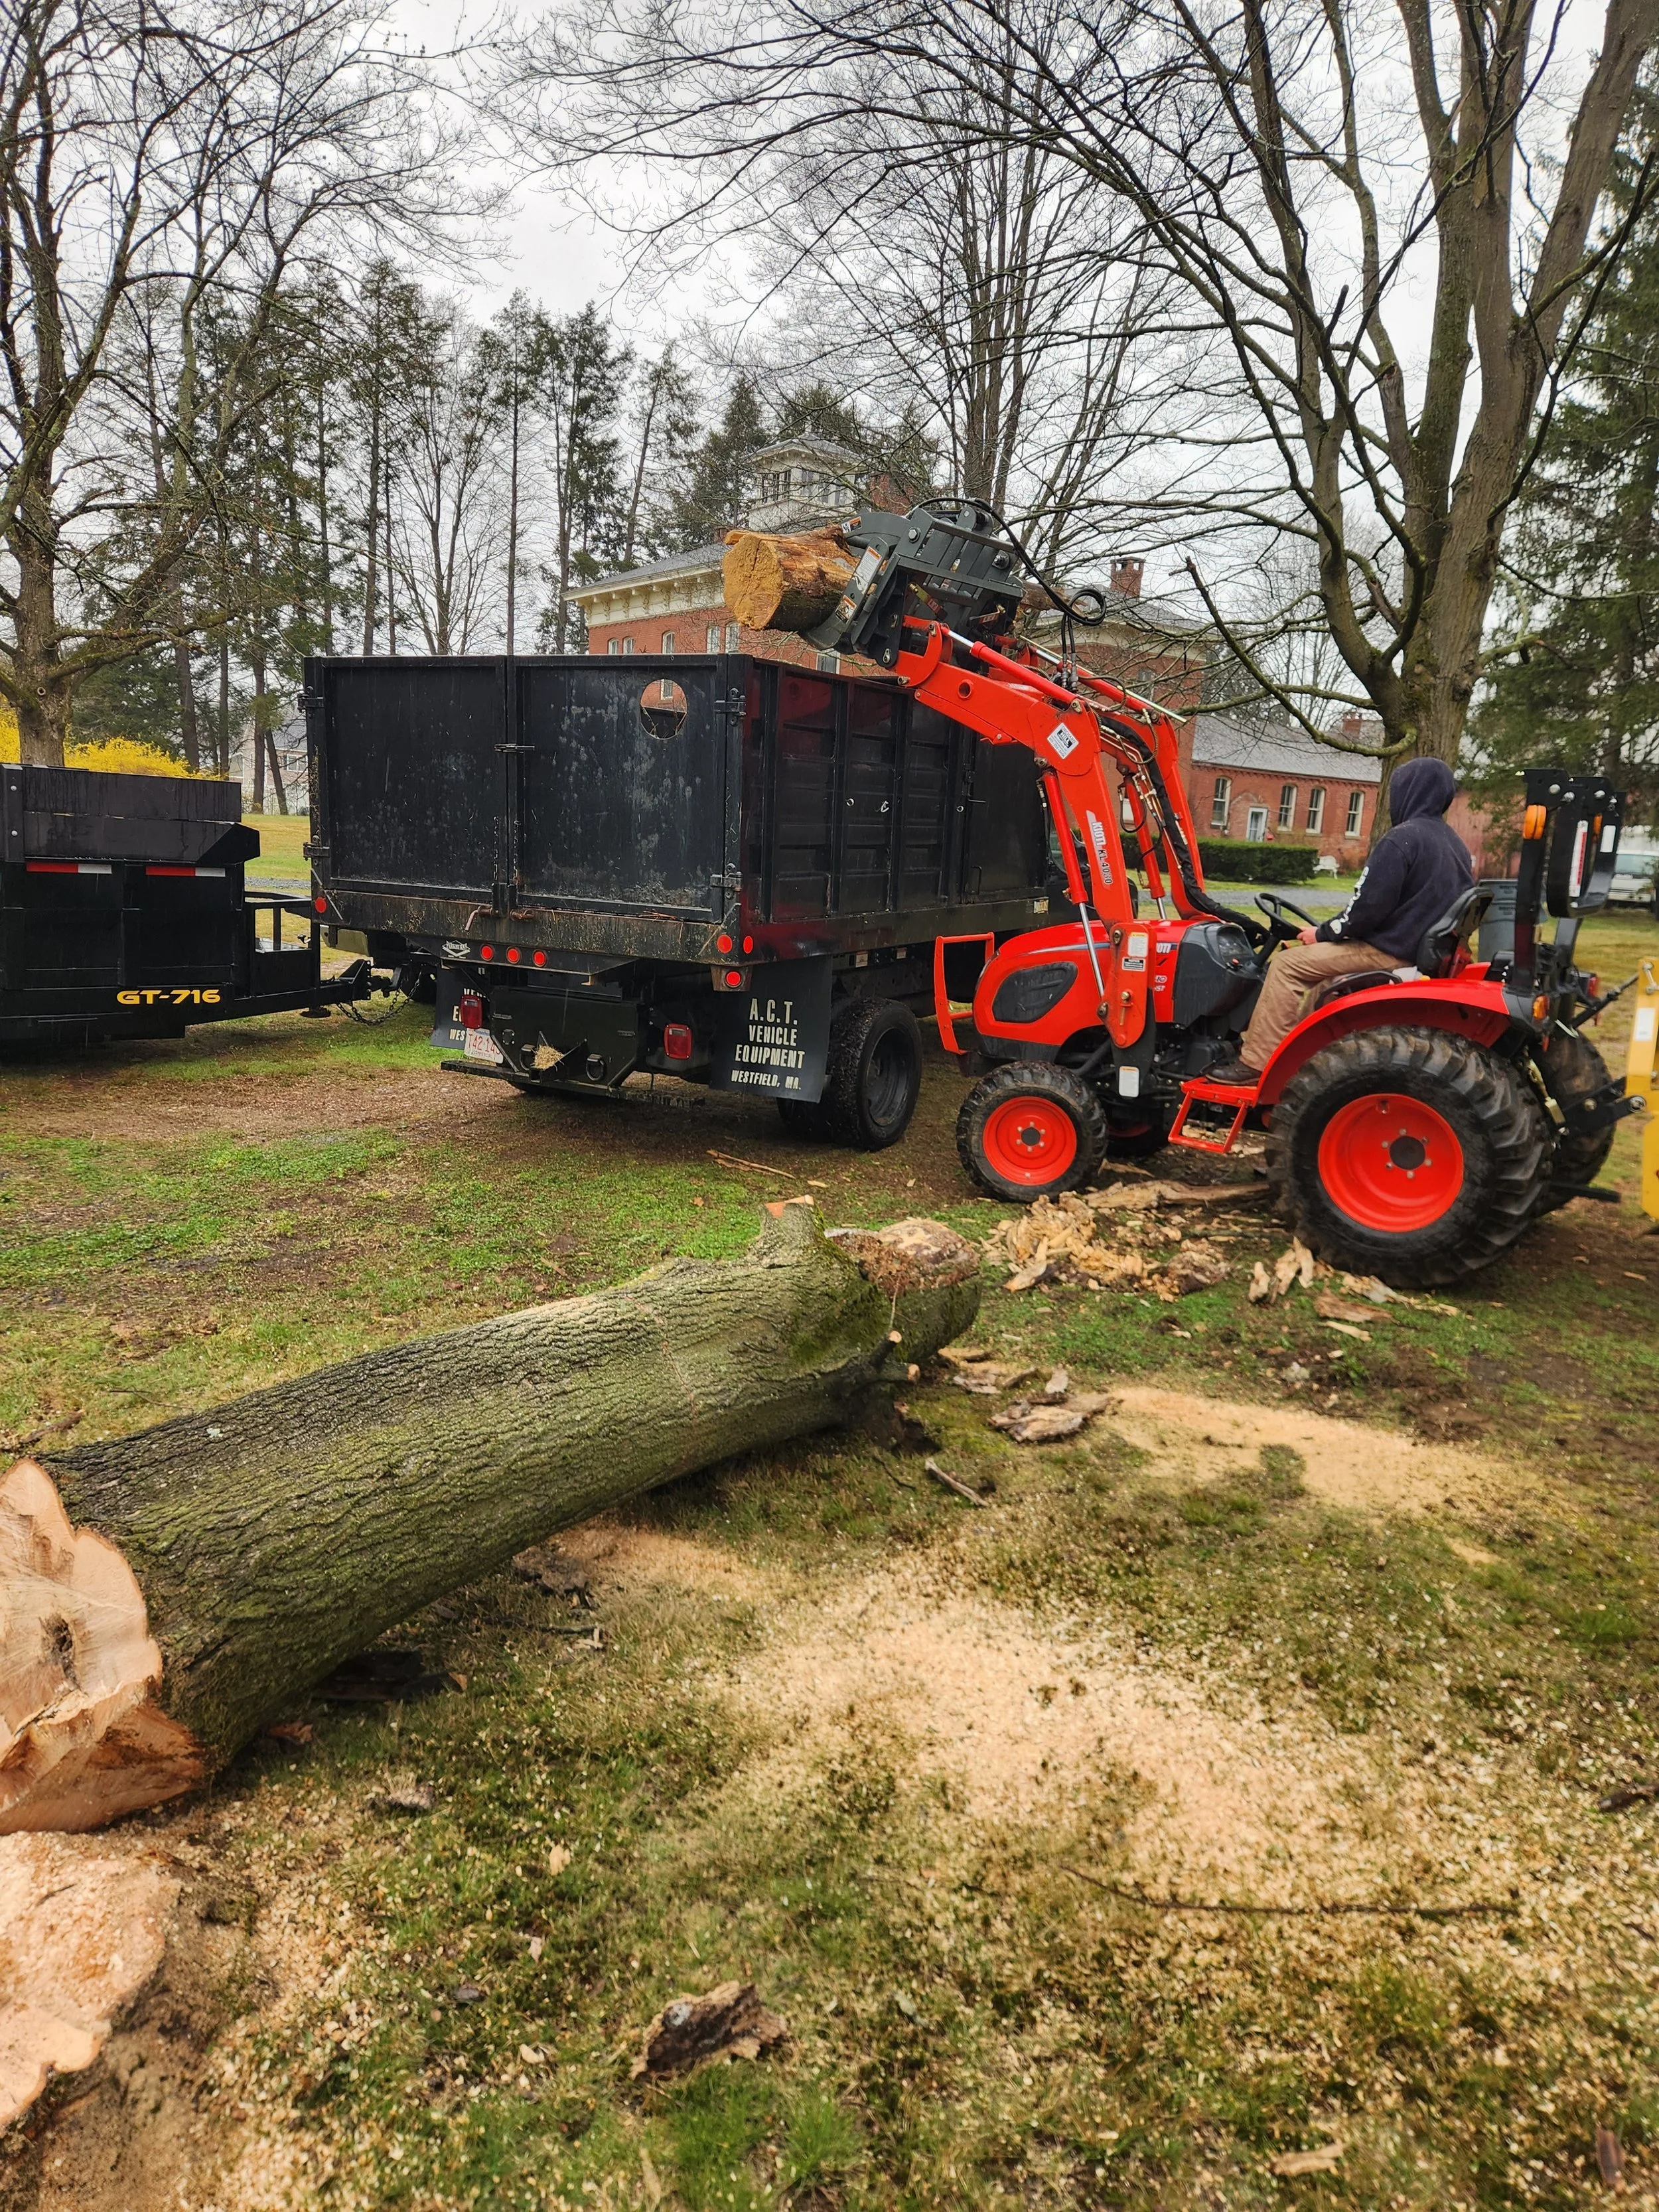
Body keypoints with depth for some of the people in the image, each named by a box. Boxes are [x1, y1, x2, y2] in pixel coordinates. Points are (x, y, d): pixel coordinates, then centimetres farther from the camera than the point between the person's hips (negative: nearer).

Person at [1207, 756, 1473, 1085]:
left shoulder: (1402, 839, -15)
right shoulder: (1454, 843, 14)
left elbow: (1368, 906, -20)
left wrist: (1322, 933, -4)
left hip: (1391, 952, -10)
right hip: (1426, 949, 10)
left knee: (1288, 963, -8)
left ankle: (1255, 1063, -11)